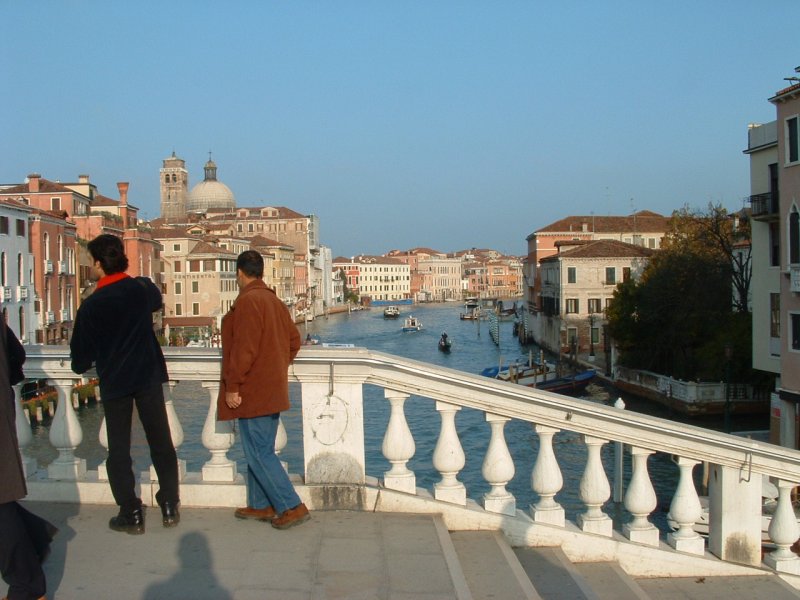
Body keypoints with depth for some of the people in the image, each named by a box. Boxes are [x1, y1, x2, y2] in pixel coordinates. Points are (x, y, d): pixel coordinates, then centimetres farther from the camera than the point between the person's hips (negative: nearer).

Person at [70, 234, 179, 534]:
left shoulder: (91, 306, -14)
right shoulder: (143, 288, -5)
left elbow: (81, 357, -6)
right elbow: (157, 301, 21)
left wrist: (81, 365, 16)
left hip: (113, 384, -2)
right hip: (149, 377, 3)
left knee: (118, 450, 9)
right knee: (161, 443, 13)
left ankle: (131, 513, 11)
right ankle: (169, 506, 17)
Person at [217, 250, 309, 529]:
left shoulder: (247, 301, -16)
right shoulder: (275, 301, 12)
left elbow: (244, 349, -22)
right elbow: (294, 340, 16)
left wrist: (232, 386, -17)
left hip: (252, 392, -9)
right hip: (272, 389, 9)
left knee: (259, 453, -5)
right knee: (260, 450, 17)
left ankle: (292, 507, -6)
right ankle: (260, 505, 24)